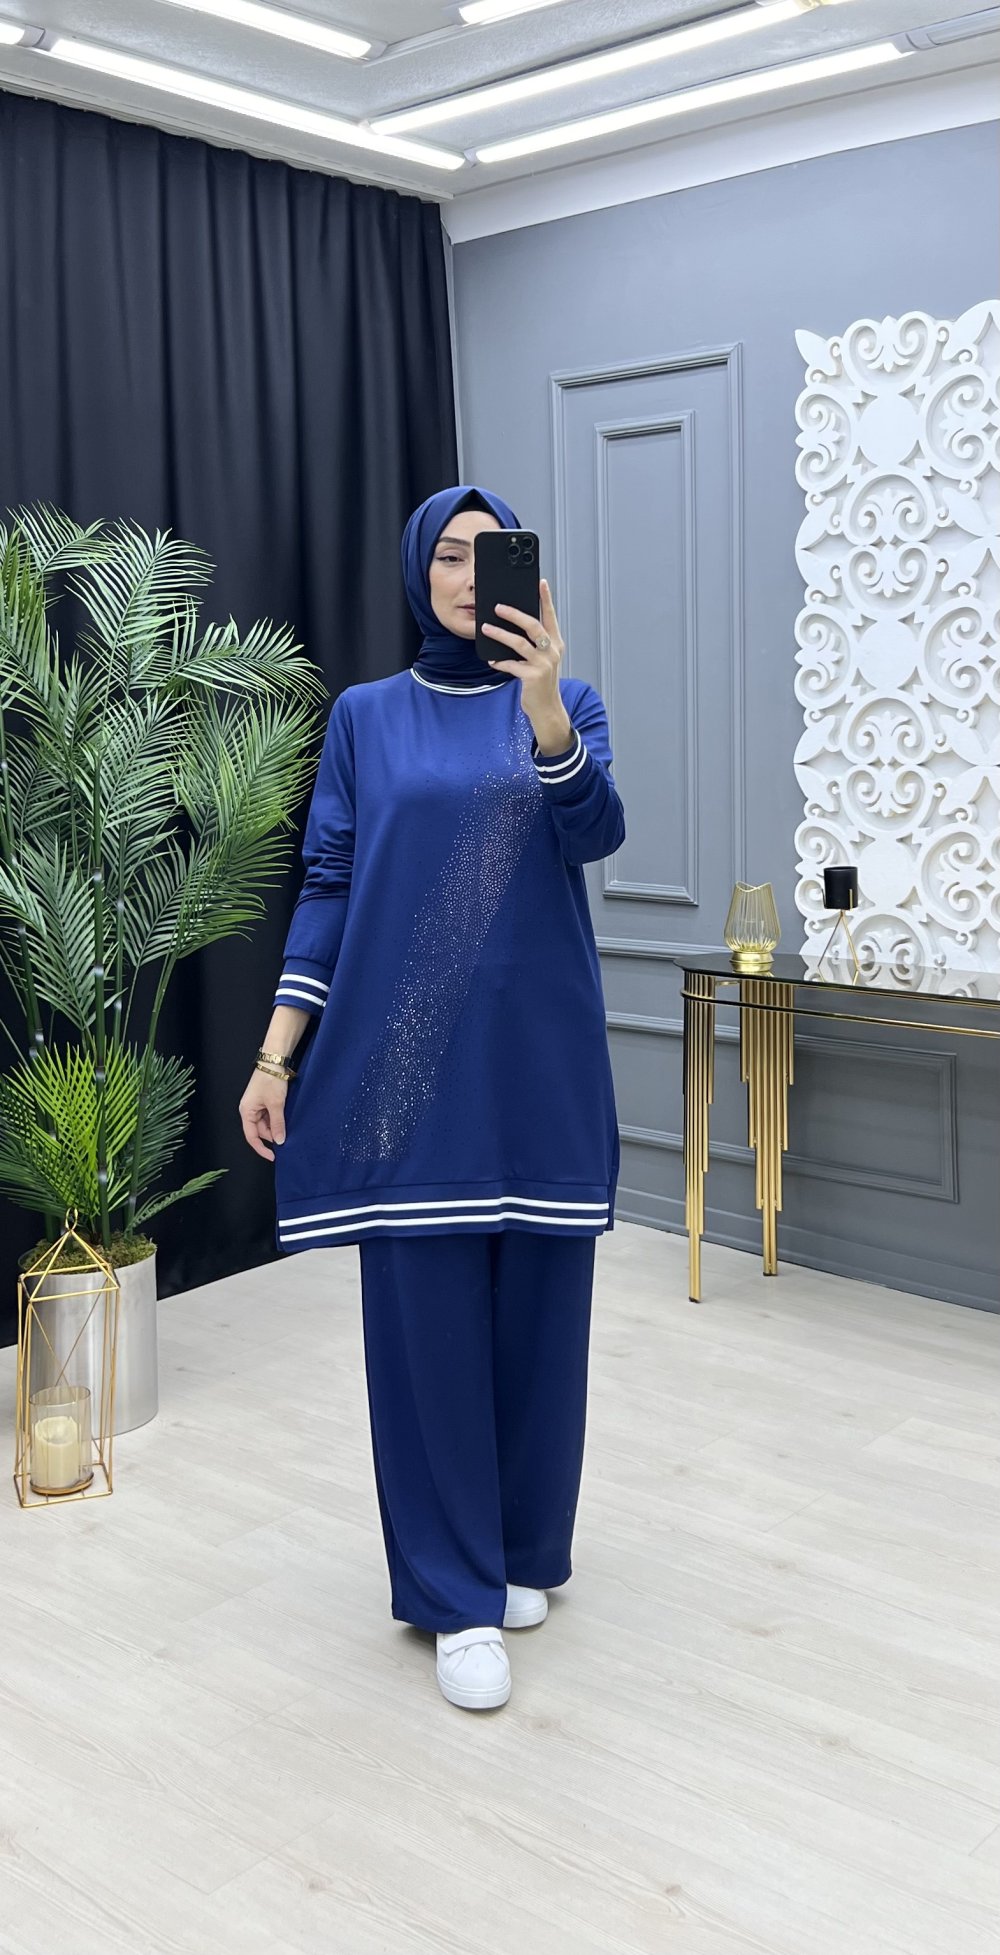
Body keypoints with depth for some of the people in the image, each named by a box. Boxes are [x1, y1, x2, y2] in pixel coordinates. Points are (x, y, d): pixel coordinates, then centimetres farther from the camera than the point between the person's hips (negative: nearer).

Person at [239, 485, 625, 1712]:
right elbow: (327, 889, 4)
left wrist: (543, 709, -33)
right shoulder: (366, 719, 7)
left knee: (536, 1306, 8)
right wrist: (276, 1057, -3)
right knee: (425, 1315, 0)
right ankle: (460, 1595, 13)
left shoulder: (565, 703, 5)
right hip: (405, 1058, 0)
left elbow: (593, 834, -14)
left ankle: (526, 1551, 28)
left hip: (539, 1055, 0)